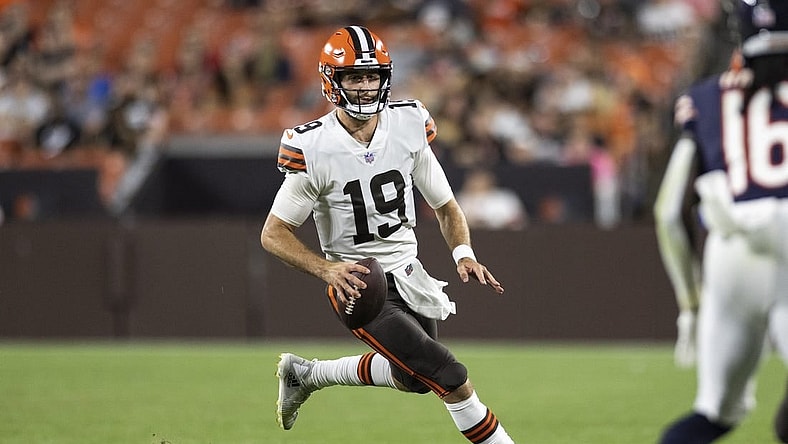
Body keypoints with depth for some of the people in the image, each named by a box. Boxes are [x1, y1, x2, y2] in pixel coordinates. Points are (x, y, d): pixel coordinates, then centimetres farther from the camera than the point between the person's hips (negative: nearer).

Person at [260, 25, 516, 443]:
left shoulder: (409, 126, -6)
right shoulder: (313, 149, -19)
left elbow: (445, 206, 7)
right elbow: (273, 233, -11)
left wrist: (463, 252, -12)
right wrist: (326, 269, -26)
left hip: (408, 276, 6)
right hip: (358, 287, -6)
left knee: (412, 378, 24)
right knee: (451, 378, -15)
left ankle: (306, 374, 42)